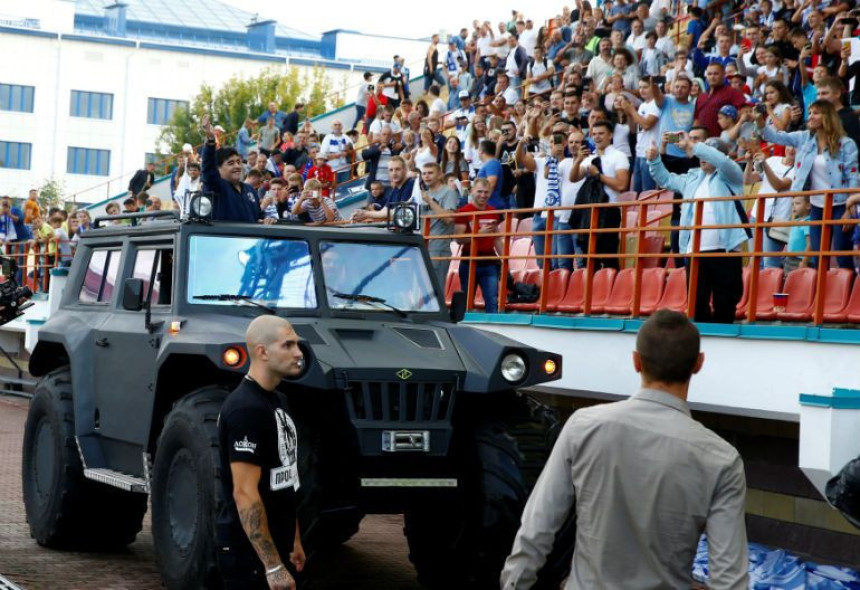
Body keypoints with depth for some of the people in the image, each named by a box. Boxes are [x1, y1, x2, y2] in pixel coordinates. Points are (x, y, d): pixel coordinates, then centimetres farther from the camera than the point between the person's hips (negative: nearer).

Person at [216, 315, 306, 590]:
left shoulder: (277, 400, 10)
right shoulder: (246, 409, -20)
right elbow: (245, 493, -24)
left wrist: (294, 541, 19)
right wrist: (273, 566, -26)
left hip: (276, 545, 9)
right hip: (250, 551, -9)